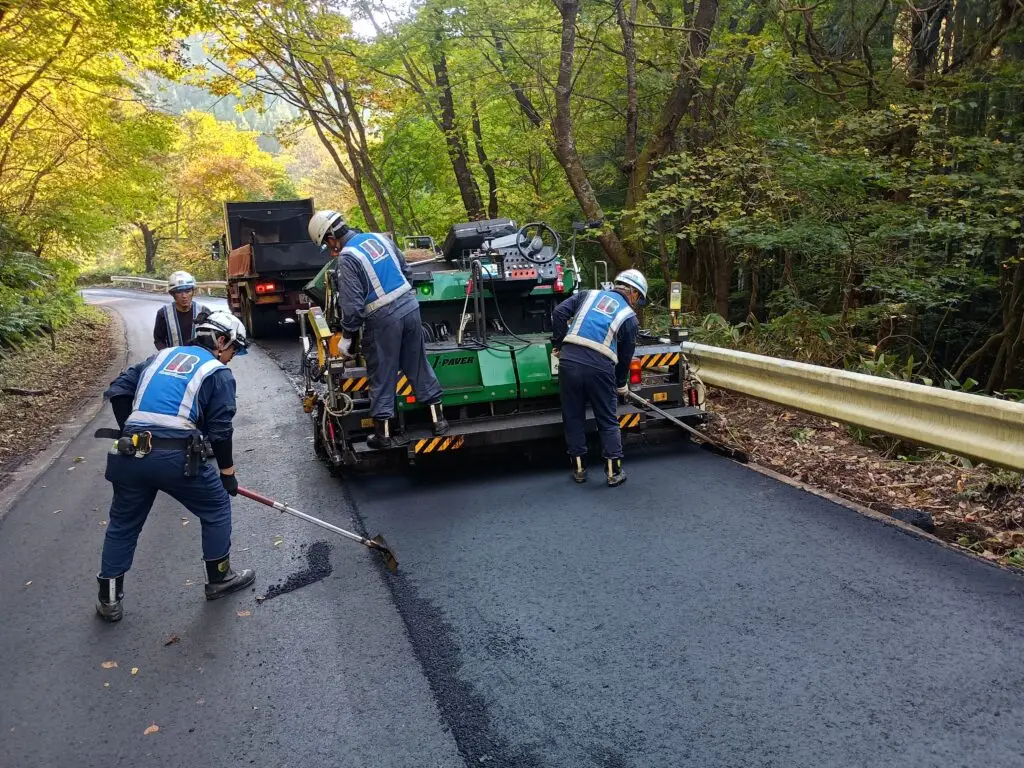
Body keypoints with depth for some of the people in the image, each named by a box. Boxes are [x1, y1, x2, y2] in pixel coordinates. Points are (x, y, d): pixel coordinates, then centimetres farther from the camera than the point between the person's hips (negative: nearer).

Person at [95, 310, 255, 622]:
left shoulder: (162, 356, 20)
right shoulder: (219, 373, 4)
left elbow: (118, 390, 15)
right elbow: (219, 431, 0)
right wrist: (228, 472, 10)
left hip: (130, 454, 5)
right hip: (176, 456, -5)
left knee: (123, 523, 21)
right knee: (216, 507, 17)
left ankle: (109, 600, 29)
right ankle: (219, 578, 27)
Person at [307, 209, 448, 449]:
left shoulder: (346, 259, -13)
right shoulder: (378, 238, 8)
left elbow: (352, 304, -16)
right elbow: (405, 269, 18)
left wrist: (347, 336, -5)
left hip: (383, 319, -7)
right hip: (410, 306, 7)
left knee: (382, 376, 6)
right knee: (418, 365, 16)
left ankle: (384, 434, 13)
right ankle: (438, 418, 22)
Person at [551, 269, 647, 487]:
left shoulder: (589, 295, 20)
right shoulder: (629, 317, 13)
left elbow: (559, 312, 8)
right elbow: (625, 357, 16)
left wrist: (558, 344, 15)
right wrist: (621, 385, 30)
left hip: (569, 361, 2)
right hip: (599, 368, -2)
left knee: (573, 418, 16)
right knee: (608, 422, 14)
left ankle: (579, 468, 23)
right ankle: (614, 472, 17)